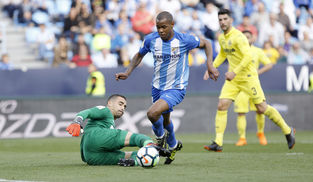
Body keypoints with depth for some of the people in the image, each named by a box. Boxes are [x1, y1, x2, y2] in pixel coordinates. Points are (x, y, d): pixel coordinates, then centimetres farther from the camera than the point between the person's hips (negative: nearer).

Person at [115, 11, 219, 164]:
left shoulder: (184, 40, -17)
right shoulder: (151, 39, -8)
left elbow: (205, 43, 0)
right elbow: (139, 55, 11)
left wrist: (210, 65, -12)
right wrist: (127, 73, -1)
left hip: (176, 88, -5)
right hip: (157, 87, 5)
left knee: (152, 113, -26)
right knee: (165, 119, 23)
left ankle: (160, 135, 7)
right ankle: (173, 145, 52)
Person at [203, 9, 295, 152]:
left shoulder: (238, 36, -17)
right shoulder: (222, 38, 9)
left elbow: (248, 57, -26)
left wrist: (234, 72, -31)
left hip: (248, 77, -7)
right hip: (232, 80, 7)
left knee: (262, 109, -4)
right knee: (221, 106, -9)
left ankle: (288, 131, 16)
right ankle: (218, 143, -9)